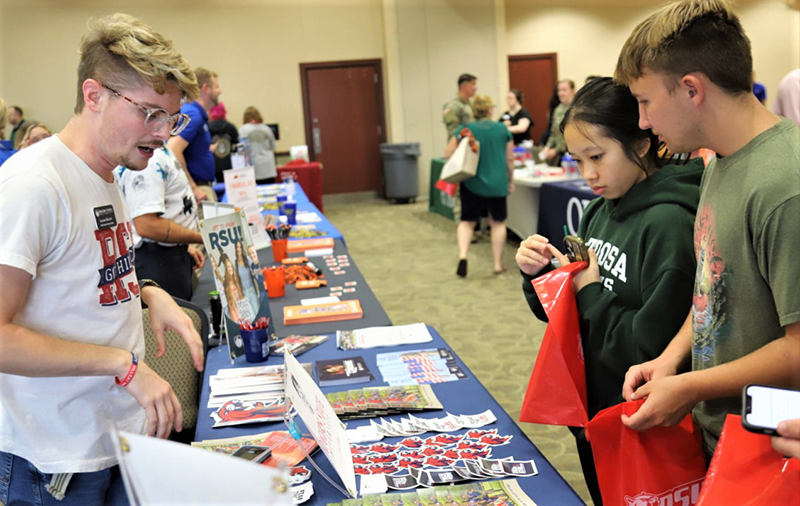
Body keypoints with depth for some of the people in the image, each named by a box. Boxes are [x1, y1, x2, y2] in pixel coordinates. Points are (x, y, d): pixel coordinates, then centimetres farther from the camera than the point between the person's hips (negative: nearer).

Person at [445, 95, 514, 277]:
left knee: (467, 221, 12)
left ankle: (462, 256, -8)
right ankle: (498, 264, 17)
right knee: (497, 223, 13)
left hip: (472, 184, 0)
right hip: (497, 184, 1)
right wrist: (511, 181, 18)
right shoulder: (502, 129, 0)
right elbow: (510, 159, 6)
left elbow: (448, 154, -4)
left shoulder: (466, 129, -5)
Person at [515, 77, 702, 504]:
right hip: (592, 412, 8)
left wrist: (591, 292, -19)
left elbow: (655, 348, -26)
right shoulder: (600, 212, 2)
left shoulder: (669, 224, -23)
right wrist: (539, 274, -8)